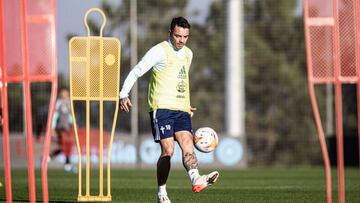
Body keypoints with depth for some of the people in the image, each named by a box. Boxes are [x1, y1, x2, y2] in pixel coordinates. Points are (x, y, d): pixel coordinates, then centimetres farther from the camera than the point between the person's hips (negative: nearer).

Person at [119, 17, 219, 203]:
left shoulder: (188, 54, 18)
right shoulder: (159, 51, -4)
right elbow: (136, 72, -5)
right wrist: (124, 94, -15)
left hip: (181, 110, 6)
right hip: (161, 108, -6)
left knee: (187, 145, -15)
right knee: (168, 151, -12)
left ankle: (196, 180, -35)